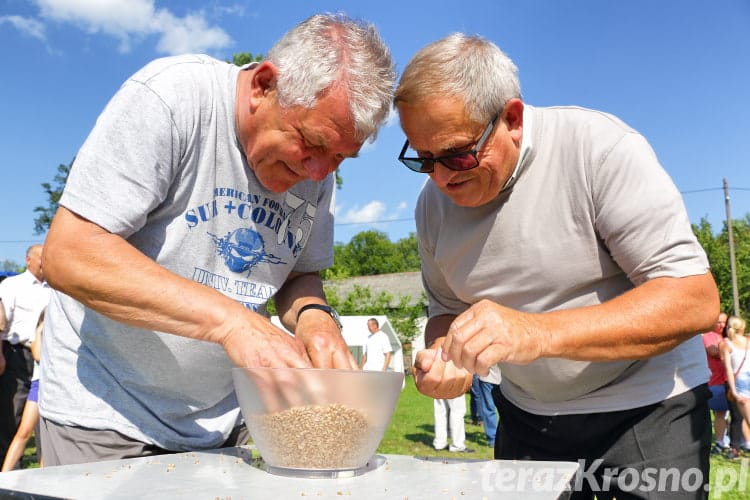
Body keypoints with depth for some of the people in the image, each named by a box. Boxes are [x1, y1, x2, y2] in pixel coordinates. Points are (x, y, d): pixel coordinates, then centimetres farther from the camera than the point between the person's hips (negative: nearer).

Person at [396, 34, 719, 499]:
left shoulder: (598, 147, -22)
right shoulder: (433, 203, -5)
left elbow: (695, 300, -25)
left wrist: (538, 332, -37)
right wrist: (441, 356, -17)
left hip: (646, 412, -4)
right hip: (527, 421, 4)